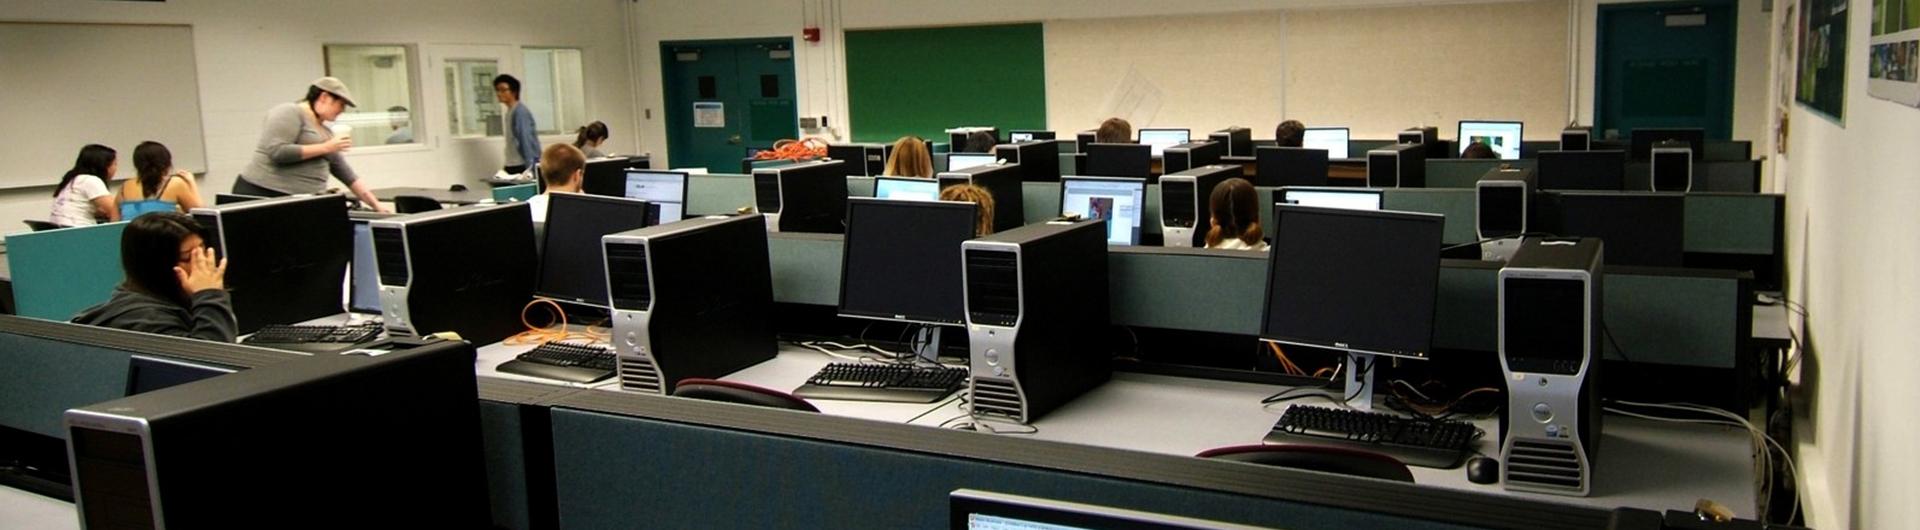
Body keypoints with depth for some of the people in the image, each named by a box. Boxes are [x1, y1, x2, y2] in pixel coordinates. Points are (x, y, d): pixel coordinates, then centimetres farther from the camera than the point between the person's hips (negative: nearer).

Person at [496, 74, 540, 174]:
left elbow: (526, 141, -18)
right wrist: (507, 166, 18)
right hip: (513, 166, 9)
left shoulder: (520, 112, -13)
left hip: (523, 166, -9)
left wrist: (529, 169, -21)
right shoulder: (509, 112, 14)